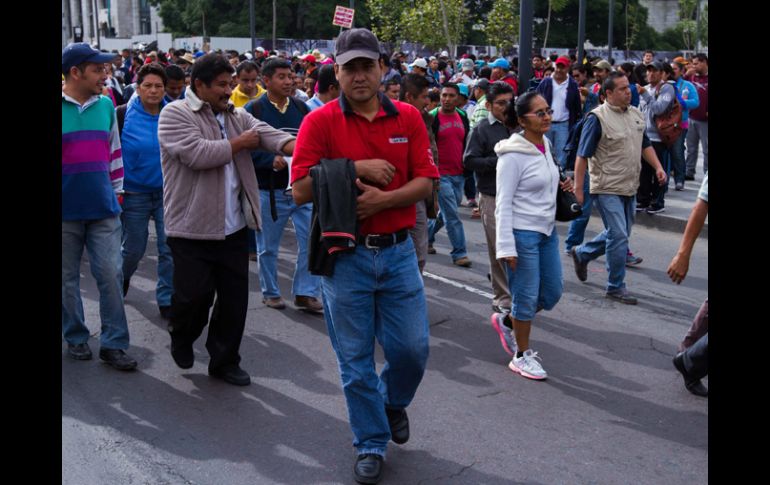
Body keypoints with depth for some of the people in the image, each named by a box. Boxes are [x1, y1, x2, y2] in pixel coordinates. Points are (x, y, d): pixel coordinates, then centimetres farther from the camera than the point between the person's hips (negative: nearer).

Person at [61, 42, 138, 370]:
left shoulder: (105, 105, 6)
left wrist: (117, 190, 14)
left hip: (103, 208, 3)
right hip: (67, 210, -3)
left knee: (111, 275, 1)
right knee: (68, 278, 10)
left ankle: (113, 344, 9)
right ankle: (75, 337, 26)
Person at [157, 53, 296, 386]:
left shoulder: (237, 116, 12)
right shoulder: (175, 115, -8)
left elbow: (267, 133, -5)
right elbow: (197, 153, -23)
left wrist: (299, 146, -26)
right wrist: (238, 143, -9)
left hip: (233, 228, 6)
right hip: (193, 229, -6)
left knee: (235, 297, 8)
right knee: (194, 295, -1)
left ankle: (224, 361, 24)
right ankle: (181, 339, 31)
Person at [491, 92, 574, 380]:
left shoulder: (545, 145, 7)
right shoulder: (513, 155, -17)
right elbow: (503, 203, -18)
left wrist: (560, 187, 3)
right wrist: (506, 246, -21)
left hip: (547, 230, 8)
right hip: (523, 232, -8)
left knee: (553, 292, 14)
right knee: (527, 297, 2)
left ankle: (506, 322, 34)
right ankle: (522, 355, 19)